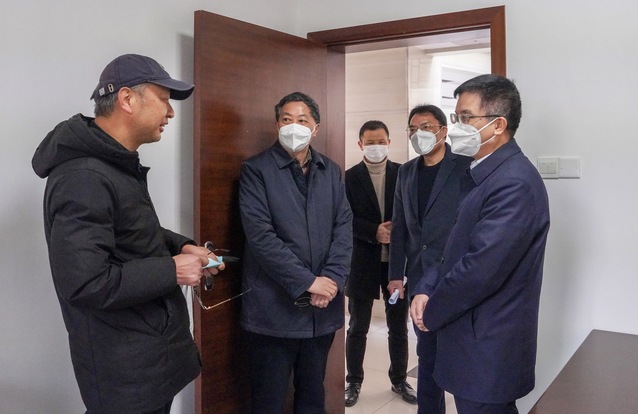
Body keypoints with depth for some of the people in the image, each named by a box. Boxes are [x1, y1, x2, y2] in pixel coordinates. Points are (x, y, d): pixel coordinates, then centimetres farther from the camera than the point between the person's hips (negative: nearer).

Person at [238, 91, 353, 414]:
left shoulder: (331, 172, 10)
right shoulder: (256, 170, -4)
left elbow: (344, 228, 3)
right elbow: (260, 236, -14)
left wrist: (331, 280, -11)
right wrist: (307, 281, -17)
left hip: (323, 305, 4)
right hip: (274, 307, -4)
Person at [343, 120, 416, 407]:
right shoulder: (350, 177, -2)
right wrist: (374, 232, -18)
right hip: (363, 261, -1)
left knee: (398, 326, 13)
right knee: (357, 328, 10)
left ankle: (399, 380, 31)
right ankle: (354, 382, 26)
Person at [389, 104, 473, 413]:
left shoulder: (466, 167, -8)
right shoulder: (406, 171, 10)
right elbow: (400, 228, 11)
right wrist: (396, 274, 9)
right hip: (420, 278, 6)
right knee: (427, 355, 16)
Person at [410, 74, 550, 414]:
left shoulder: (514, 182, -23)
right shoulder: (482, 173, 9)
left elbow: (482, 269, -27)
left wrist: (431, 313, -13)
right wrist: (427, 292, -3)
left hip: (488, 347, -9)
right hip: (476, 338, 9)